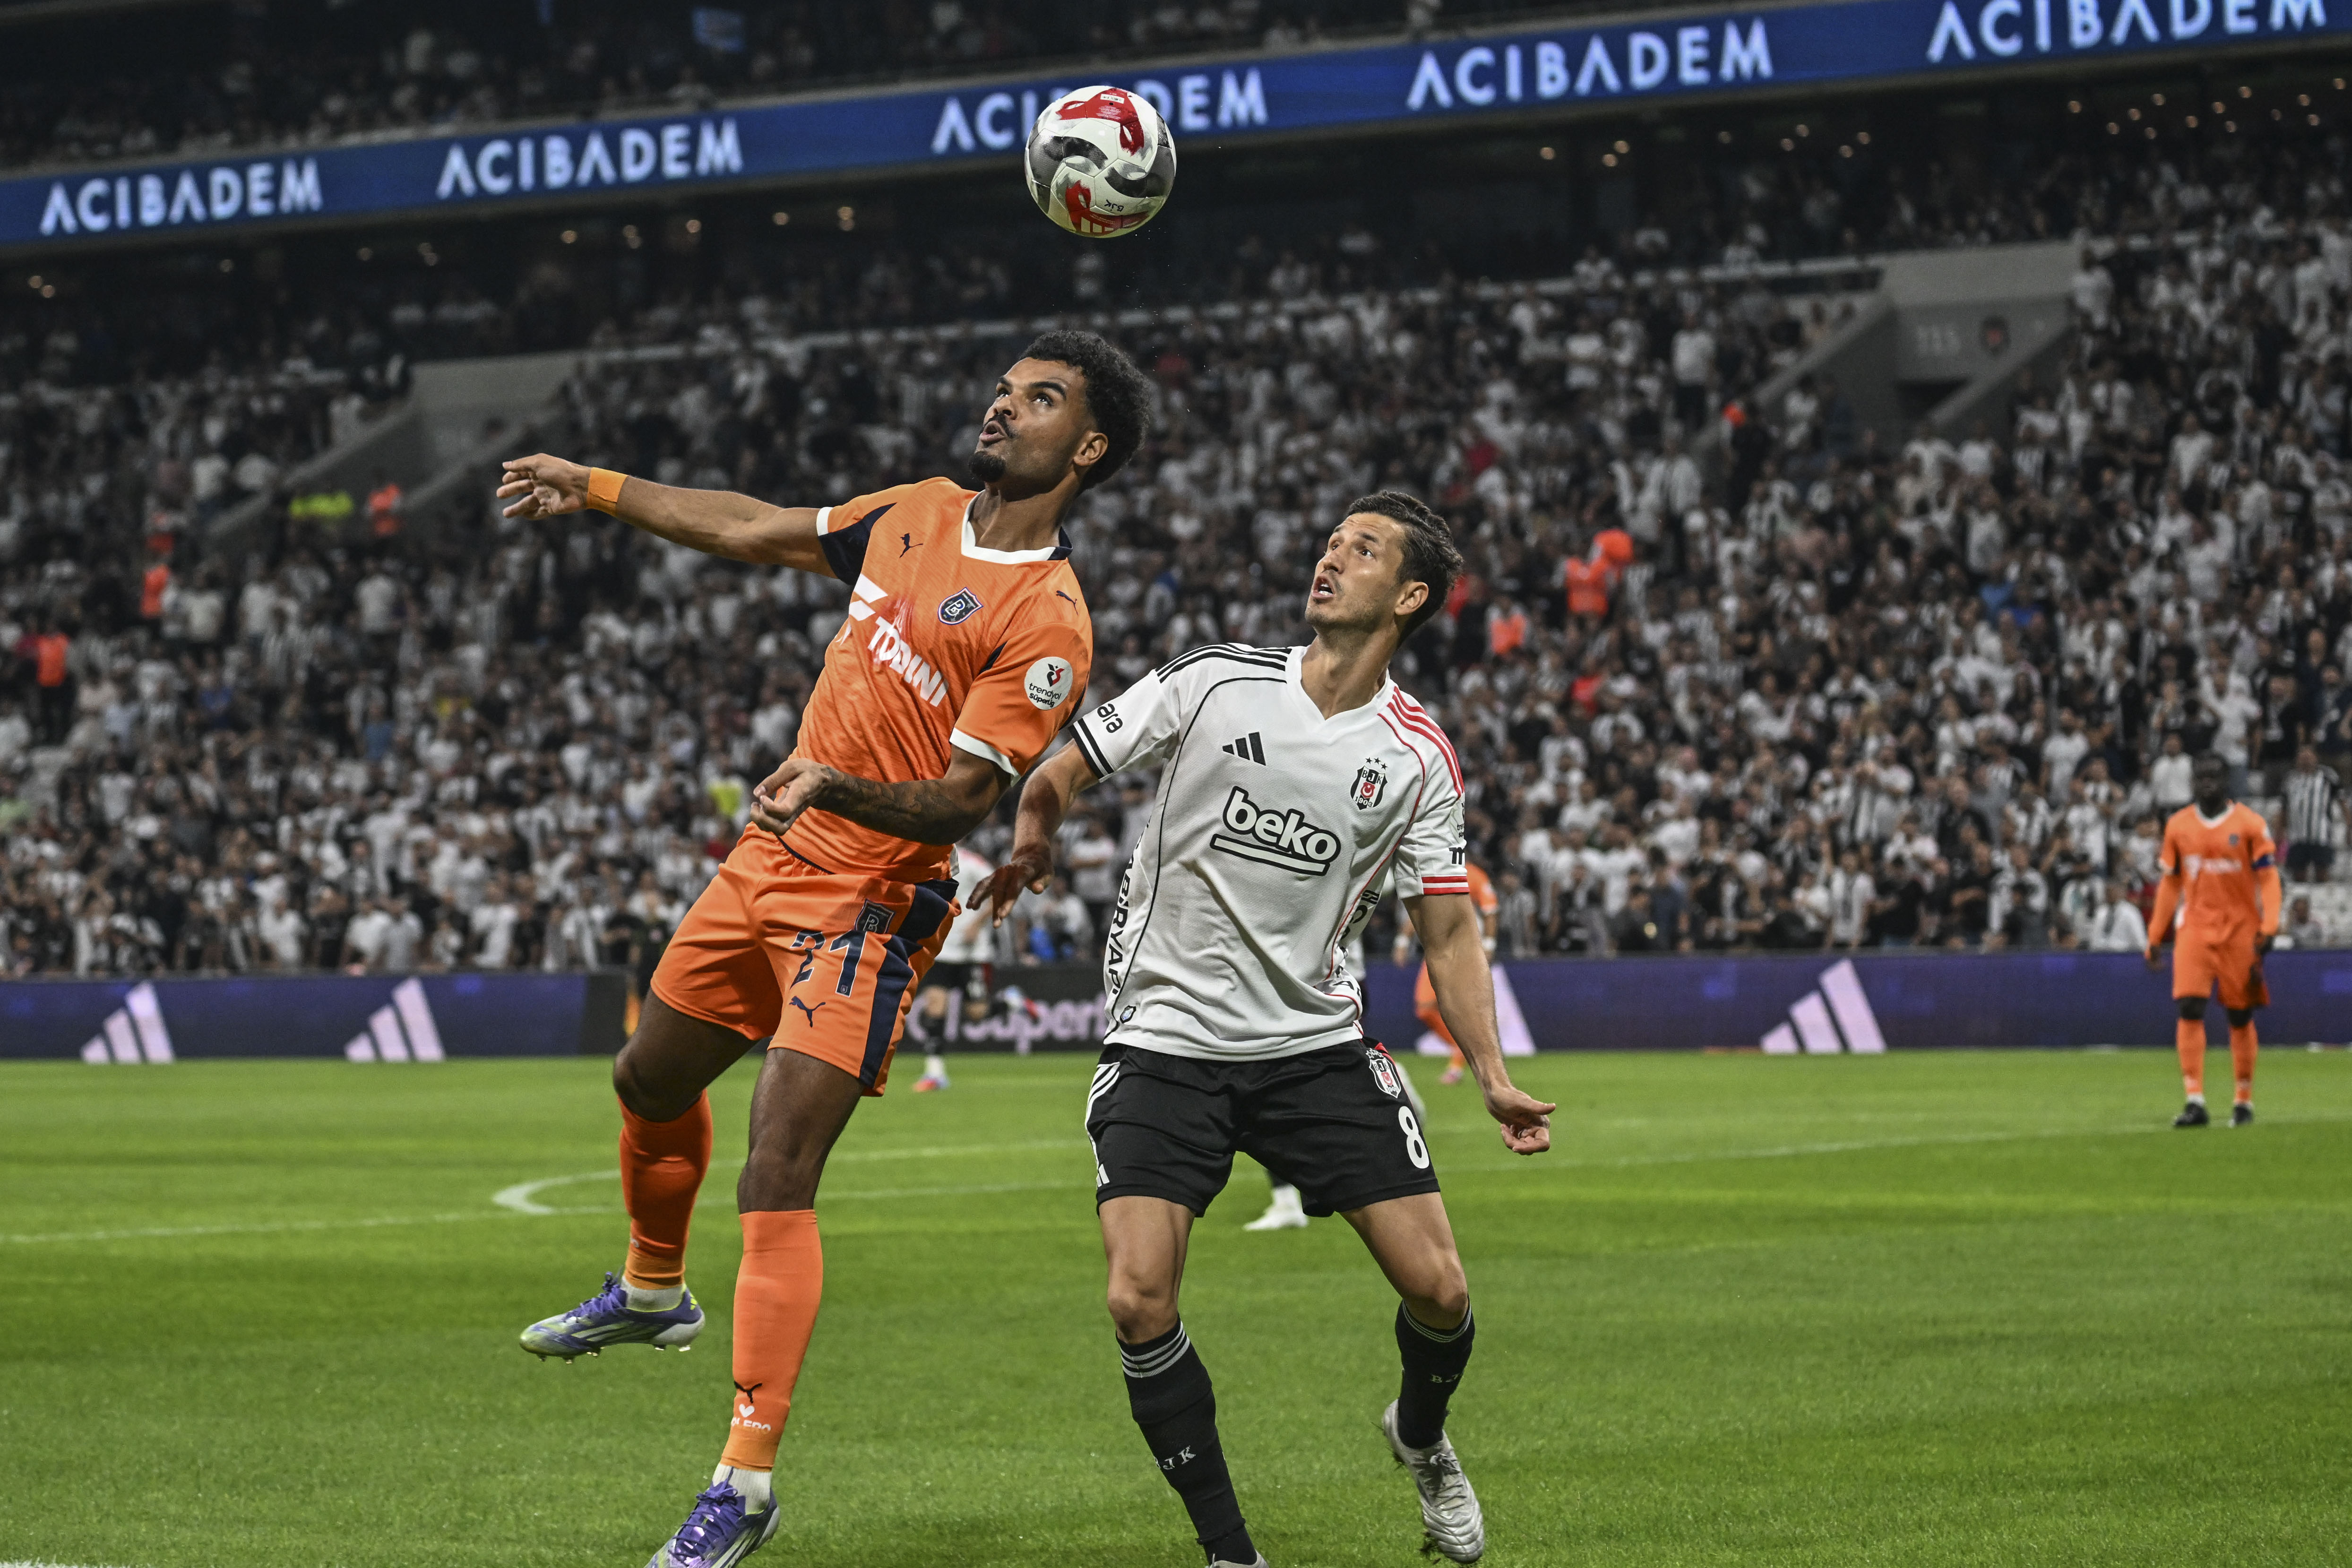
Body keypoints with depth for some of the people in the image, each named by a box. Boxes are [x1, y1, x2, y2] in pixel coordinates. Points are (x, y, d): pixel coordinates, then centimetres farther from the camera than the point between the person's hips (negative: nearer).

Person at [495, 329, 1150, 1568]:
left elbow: (965, 800, -19)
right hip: (771, 860, 8)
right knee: (650, 1083, 24)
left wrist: (839, 788, -35)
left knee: (776, 1179, -17)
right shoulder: (921, 514, 7)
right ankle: (652, 1291, 53)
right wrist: (596, 488, 23)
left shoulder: (1046, 623, -15)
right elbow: (756, 532, 20)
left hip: (874, 898, -8)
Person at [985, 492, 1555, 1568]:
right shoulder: (1216, 682, -4)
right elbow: (1051, 782, 2)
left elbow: (1448, 927, 5)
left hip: (1317, 1043, 1)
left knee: (1436, 1289, -6)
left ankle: (1421, 1437, 30)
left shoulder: (1418, 759, 1)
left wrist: (1494, 1078, -5)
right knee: (1139, 1305, -16)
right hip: (1166, 1036, -1)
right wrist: (1031, 845, -18)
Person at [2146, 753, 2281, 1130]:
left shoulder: (2250, 824, -2)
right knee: (2190, 1009, -12)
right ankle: (2195, 1101, -14)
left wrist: (2269, 927, -15)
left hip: (2240, 929, -2)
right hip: (2194, 927, 2)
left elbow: (2268, 878, -3)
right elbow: (2169, 883, 13)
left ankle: (2244, 1100, 19)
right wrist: (2155, 936, 10)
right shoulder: (2178, 826, 6)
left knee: (2240, 1015, 6)